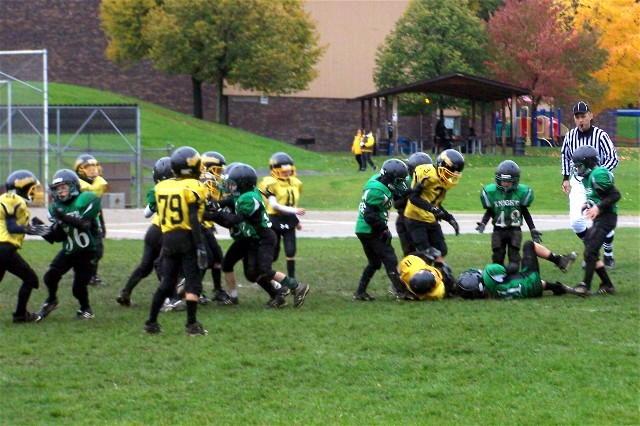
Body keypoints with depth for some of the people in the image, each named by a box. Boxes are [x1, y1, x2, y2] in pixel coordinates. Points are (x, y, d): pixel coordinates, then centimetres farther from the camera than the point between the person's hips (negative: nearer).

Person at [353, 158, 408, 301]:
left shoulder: (378, 181, 7)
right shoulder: (377, 190, -22)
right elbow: (371, 215, -24)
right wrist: (384, 229, -18)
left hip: (363, 229, 10)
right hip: (370, 230, -10)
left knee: (374, 262, 17)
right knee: (389, 259, -6)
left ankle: (360, 292, 19)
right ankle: (401, 290, -5)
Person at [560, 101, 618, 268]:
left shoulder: (600, 135, -15)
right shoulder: (570, 136, -2)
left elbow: (613, 159, -13)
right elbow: (565, 156, 16)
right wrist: (565, 178, 12)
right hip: (578, 183, 3)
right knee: (576, 221, -9)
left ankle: (608, 254, 22)